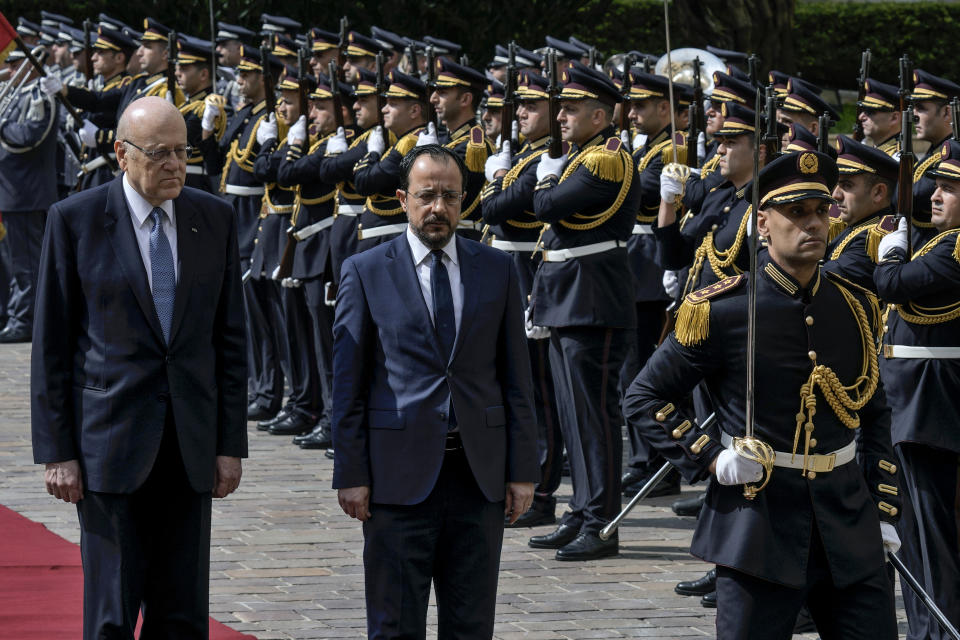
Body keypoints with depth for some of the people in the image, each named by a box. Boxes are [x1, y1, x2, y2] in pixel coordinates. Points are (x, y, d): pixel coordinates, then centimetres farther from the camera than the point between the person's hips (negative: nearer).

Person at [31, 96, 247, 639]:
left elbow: (229, 337, 10)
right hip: (110, 440, -3)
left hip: (191, 443, 3)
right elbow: (51, 344, -2)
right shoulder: (75, 220, -3)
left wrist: (231, 442, 4)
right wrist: (57, 451, -6)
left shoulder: (216, 218, 7)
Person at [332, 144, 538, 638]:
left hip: (478, 470, 2)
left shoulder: (497, 270, 9)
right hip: (399, 473, -2)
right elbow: (348, 384, 1)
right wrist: (351, 475, -5)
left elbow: (516, 377, 9)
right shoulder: (365, 272, 2)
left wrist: (522, 470, 3)